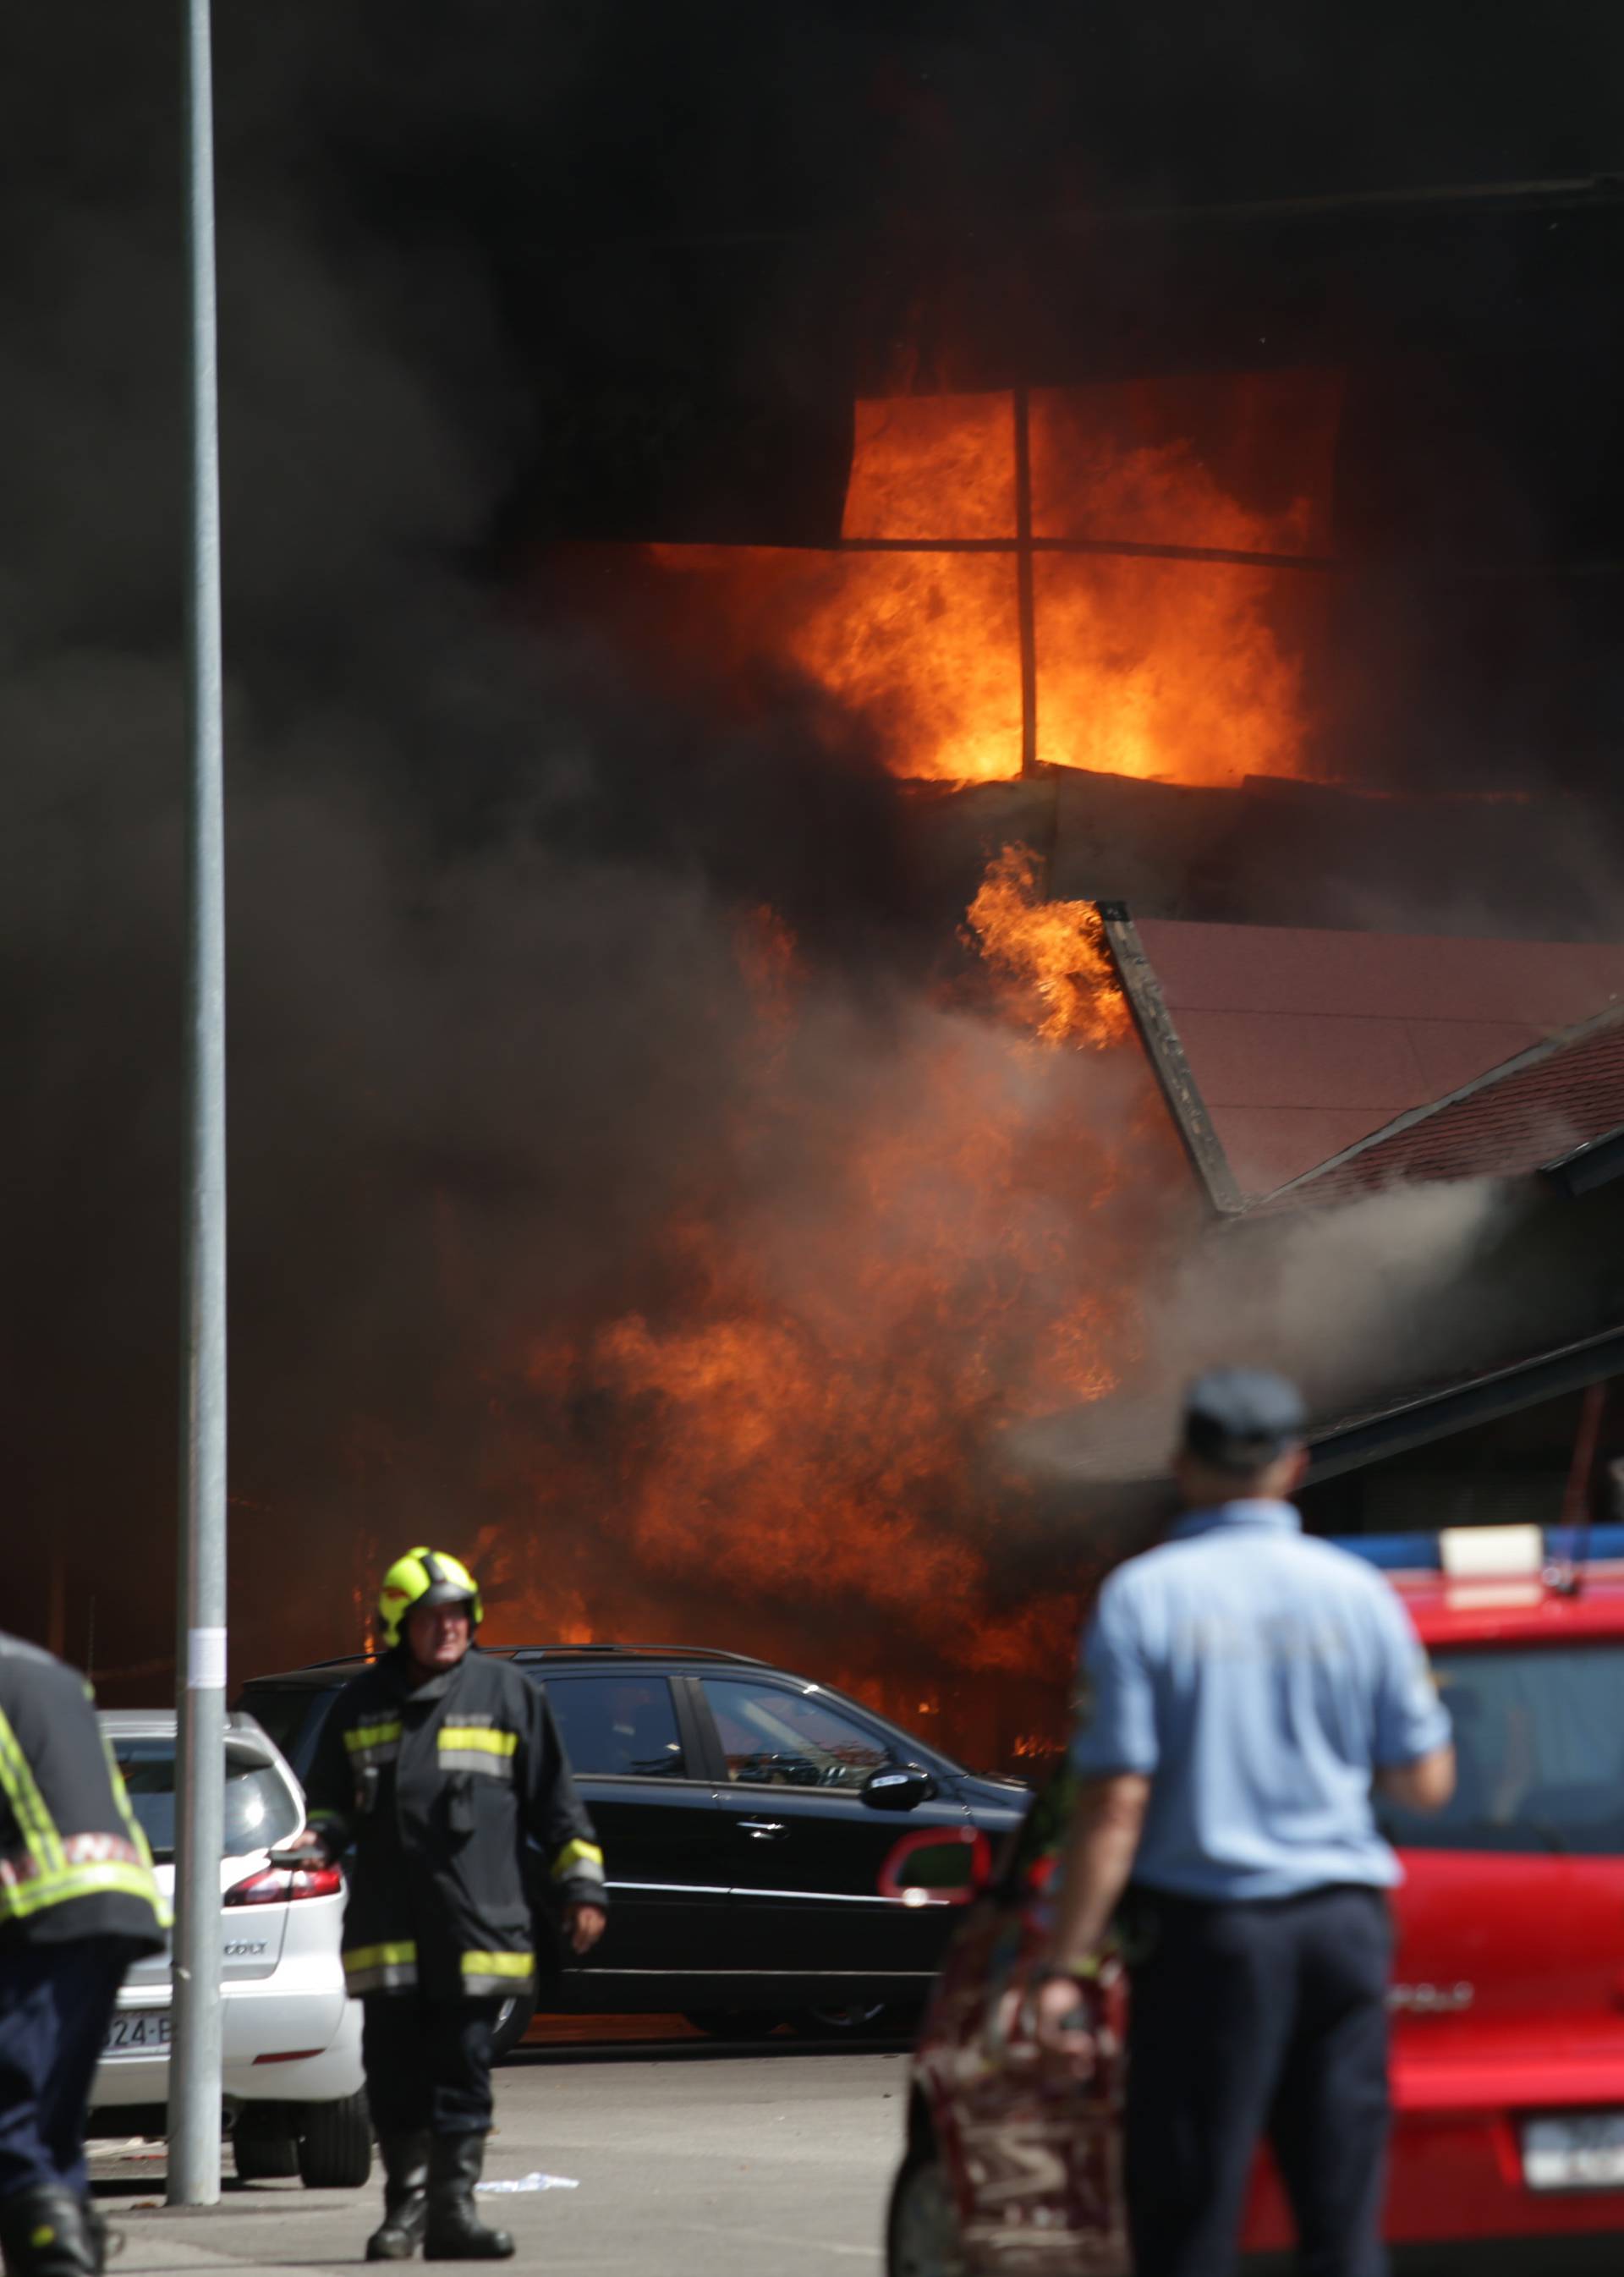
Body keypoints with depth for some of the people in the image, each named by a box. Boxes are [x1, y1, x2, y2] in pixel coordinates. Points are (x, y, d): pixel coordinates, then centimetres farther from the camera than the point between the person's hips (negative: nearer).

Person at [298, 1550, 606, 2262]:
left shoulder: (508, 1693, 5)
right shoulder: (362, 1702, 12)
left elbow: (555, 1802, 7)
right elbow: (332, 1795, 21)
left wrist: (582, 1888, 4)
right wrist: (322, 1836, -1)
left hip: (476, 1929, -2)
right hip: (387, 1929, 2)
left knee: (463, 2071, -1)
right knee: (394, 2072, 4)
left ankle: (453, 2208, 4)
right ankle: (406, 2206, 13)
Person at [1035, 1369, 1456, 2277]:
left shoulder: (1143, 1597, -6)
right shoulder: (1360, 1593, 3)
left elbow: (1115, 1803, -11)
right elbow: (1426, 1783, 8)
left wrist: (1065, 1966, -8)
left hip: (1206, 1934, -3)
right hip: (1343, 1924, 3)